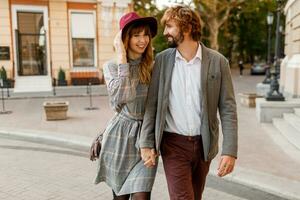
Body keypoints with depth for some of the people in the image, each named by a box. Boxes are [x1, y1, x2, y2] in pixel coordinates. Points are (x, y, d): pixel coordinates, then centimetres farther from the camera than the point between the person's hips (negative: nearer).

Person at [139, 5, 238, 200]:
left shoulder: (218, 61, -4)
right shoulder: (162, 60, 0)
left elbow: (228, 109, -4)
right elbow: (152, 104, 1)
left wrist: (230, 151, -11)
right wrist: (146, 143, -4)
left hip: (203, 145, 1)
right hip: (173, 144, -1)